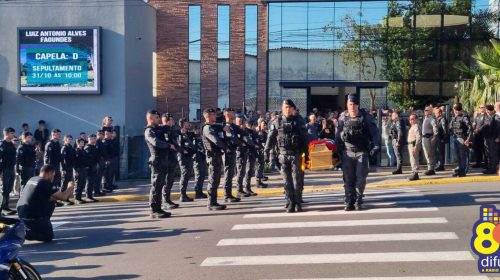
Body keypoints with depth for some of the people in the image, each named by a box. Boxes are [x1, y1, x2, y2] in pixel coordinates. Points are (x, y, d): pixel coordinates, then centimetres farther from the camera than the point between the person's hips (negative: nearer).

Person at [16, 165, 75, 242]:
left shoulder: (32, 179, 12)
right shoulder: (46, 183, -14)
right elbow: (63, 197, -12)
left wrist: (67, 194, 18)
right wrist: (69, 187, 8)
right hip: (32, 216, -8)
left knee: (50, 203, 21)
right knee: (48, 236, 7)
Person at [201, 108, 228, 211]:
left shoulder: (215, 126, 16)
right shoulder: (207, 128, -13)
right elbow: (216, 140, -23)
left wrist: (223, 127, 7)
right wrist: (226, 148, -11)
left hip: (218, 155, 10)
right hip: (213, 155, -10)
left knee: (216, 180, 12)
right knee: (213, 180, -7)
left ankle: (214, 202, 18)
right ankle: (211, 204, -5)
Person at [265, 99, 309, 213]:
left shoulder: (299, 121, 3)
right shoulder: (277, 123, 5)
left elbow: (304, 138, 4)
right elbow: (270, 138, 5)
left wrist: (306, 154, 1)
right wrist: (266, 152, -1)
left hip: (296, 155, -1)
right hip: (283, 155, 1)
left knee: (297, 180, -1)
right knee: (287, 181, 2)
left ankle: (297, 203, 9)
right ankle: (290, 204, 9)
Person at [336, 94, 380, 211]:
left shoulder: (365, 116, 1)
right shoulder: (343, 117, 3)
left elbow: (374, 131, 3)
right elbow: (338, 134, 6)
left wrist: (376, 145, -7)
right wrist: (343, 135, -16)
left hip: (362, 152, -1)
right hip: (347, 152, 1)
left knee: (361, 177, -4)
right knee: (348, 178, 1)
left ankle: (358, 201, 9)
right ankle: (349, 202, 9)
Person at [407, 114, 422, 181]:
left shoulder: (416, 127, -14)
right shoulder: (412, 127, 19)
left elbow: (418, 137, -22)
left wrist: (416, 146, -27)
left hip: (414, 145, -11)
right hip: (411, 145, 11)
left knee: (414, 160, -10)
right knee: (412, 160, 15)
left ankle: (415, 174, -9)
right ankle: (414, 174, 22)